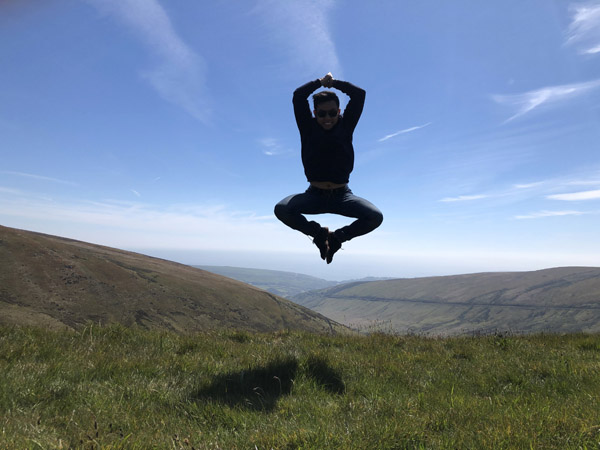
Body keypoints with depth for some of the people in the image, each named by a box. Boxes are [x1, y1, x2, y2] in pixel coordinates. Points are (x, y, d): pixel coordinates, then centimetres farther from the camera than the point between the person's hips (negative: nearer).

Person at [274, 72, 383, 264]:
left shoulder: (346, 126, 3)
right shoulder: (309, 128, 1)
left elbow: (359, 94, 0)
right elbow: (298, 96, -4)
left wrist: (334, 82, 9)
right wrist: (320, 82, 8)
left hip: (342, 194, 1)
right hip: (314, 194, 0)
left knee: (375, 217, -23)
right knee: (281, 209, -27)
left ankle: (338, 236, 6)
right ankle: (318, 233, 2)